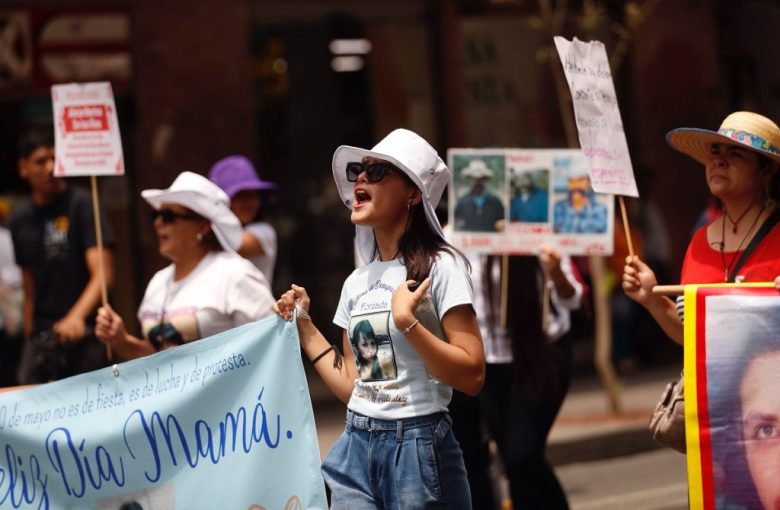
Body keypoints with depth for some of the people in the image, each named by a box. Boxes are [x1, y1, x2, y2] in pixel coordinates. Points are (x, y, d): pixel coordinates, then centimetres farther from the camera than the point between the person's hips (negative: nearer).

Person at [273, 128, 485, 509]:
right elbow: (352, 387, 10)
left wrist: (407, 322, -23)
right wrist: (303, 326, 13)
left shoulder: (439, 266, -8)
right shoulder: (356, 282, 10)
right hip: (356, 448, 6)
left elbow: (472, 377, -15)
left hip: (418, 447, -6)